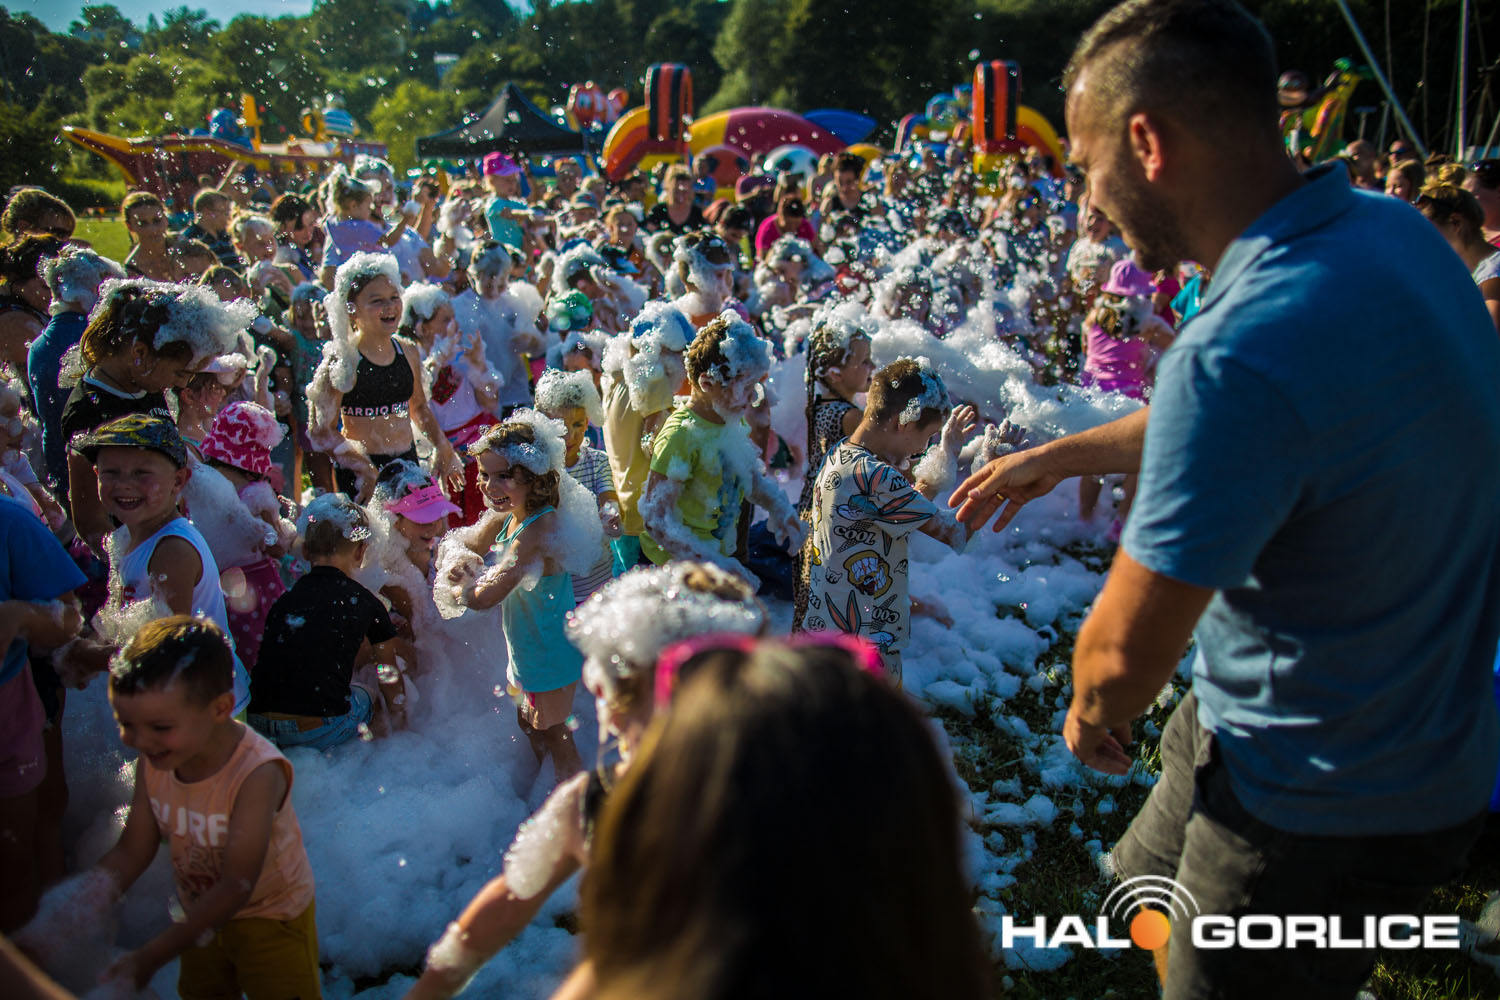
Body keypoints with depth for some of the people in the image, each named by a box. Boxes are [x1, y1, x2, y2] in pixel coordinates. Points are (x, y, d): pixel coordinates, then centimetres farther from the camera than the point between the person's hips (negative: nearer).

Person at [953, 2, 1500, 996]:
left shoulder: (1245, 349, -35)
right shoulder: (1389, 230, -5)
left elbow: (1126, 654, -25)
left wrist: (1091, 718, -3)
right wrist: (1063, 454, 21)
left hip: (1335, 813, -8)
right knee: (1146, 895, 26)